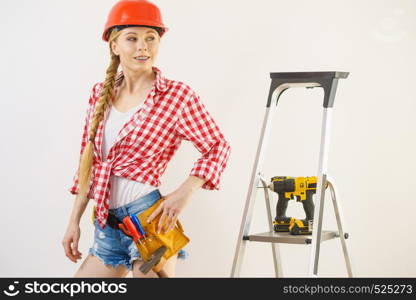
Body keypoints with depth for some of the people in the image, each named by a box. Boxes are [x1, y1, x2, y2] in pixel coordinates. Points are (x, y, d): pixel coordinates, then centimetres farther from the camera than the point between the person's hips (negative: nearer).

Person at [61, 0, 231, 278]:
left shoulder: (177, 95, -7)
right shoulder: (100, 93, 7)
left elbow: (218, 147, -4)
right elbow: (89, 161, 12)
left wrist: (184, 193, -17)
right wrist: (74, 221, 12)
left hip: (147, 217, -5)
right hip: (106, 223, 6)